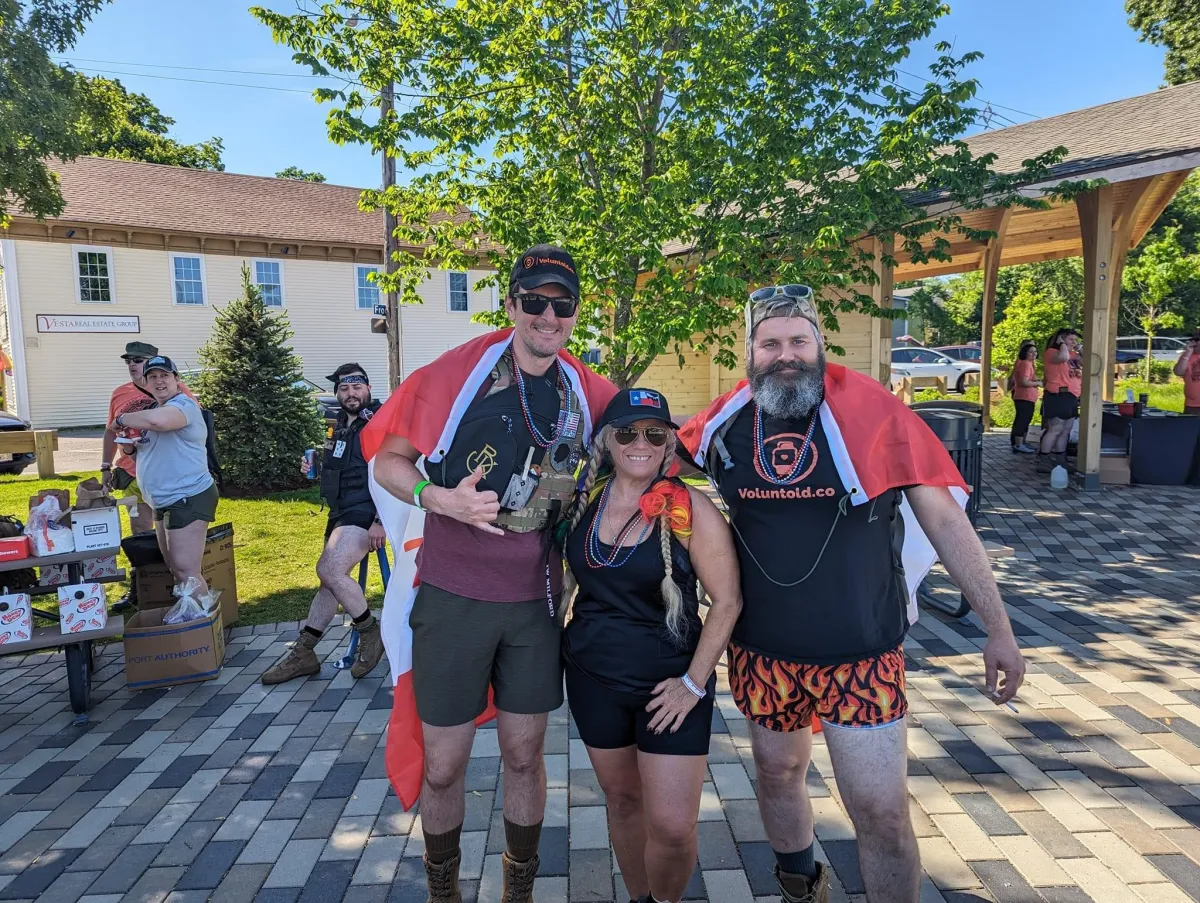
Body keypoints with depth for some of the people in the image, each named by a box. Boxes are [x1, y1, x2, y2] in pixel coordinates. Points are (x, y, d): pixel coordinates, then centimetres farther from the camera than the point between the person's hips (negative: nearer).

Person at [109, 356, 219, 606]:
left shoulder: (182, 404, -15)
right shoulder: (158, 409, 17)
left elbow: (158, 420, -39)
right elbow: (154, 447, 26)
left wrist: (123, 419, -21)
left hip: (188, 499, -11)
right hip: (166, 501, 11)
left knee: (186, 571, -12)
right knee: (173, 568, 18)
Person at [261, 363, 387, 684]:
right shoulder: (340, 426, 16)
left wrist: (380, 522, -25)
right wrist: (314, 469, 9)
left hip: (365, 513, -9)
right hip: (342, 512, 9)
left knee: (329, 570, -23)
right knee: (331, 578, 13)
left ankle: (371, 633, -5)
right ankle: (303, 653, 20)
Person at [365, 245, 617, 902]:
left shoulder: (590, 395, 1)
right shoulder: (456, 373, -8)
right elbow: (386, 460, -2)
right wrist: (441, 498, -21)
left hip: (537, 601, 3)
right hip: (453, 597, -2)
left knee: (524, 756, 16)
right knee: (442, 765, 11)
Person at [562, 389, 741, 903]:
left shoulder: (689, 508, -14)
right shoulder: (585, 499, -2)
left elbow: (726, 601, -11)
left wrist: (694, 682, -13)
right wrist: (563, 637, 4)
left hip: (669, 681, -3)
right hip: (593, 677, 4)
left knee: (673, 826, -2)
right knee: (622, 799, 18)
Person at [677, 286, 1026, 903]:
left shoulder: (871, 410, -13)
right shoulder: (727, 420, -5)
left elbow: (944, 518, -9)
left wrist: (997, 628, -8)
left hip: (861, 652, -3)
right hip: (763, 650, 4)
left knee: (881, 813, 2)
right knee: (778, 771, 22)